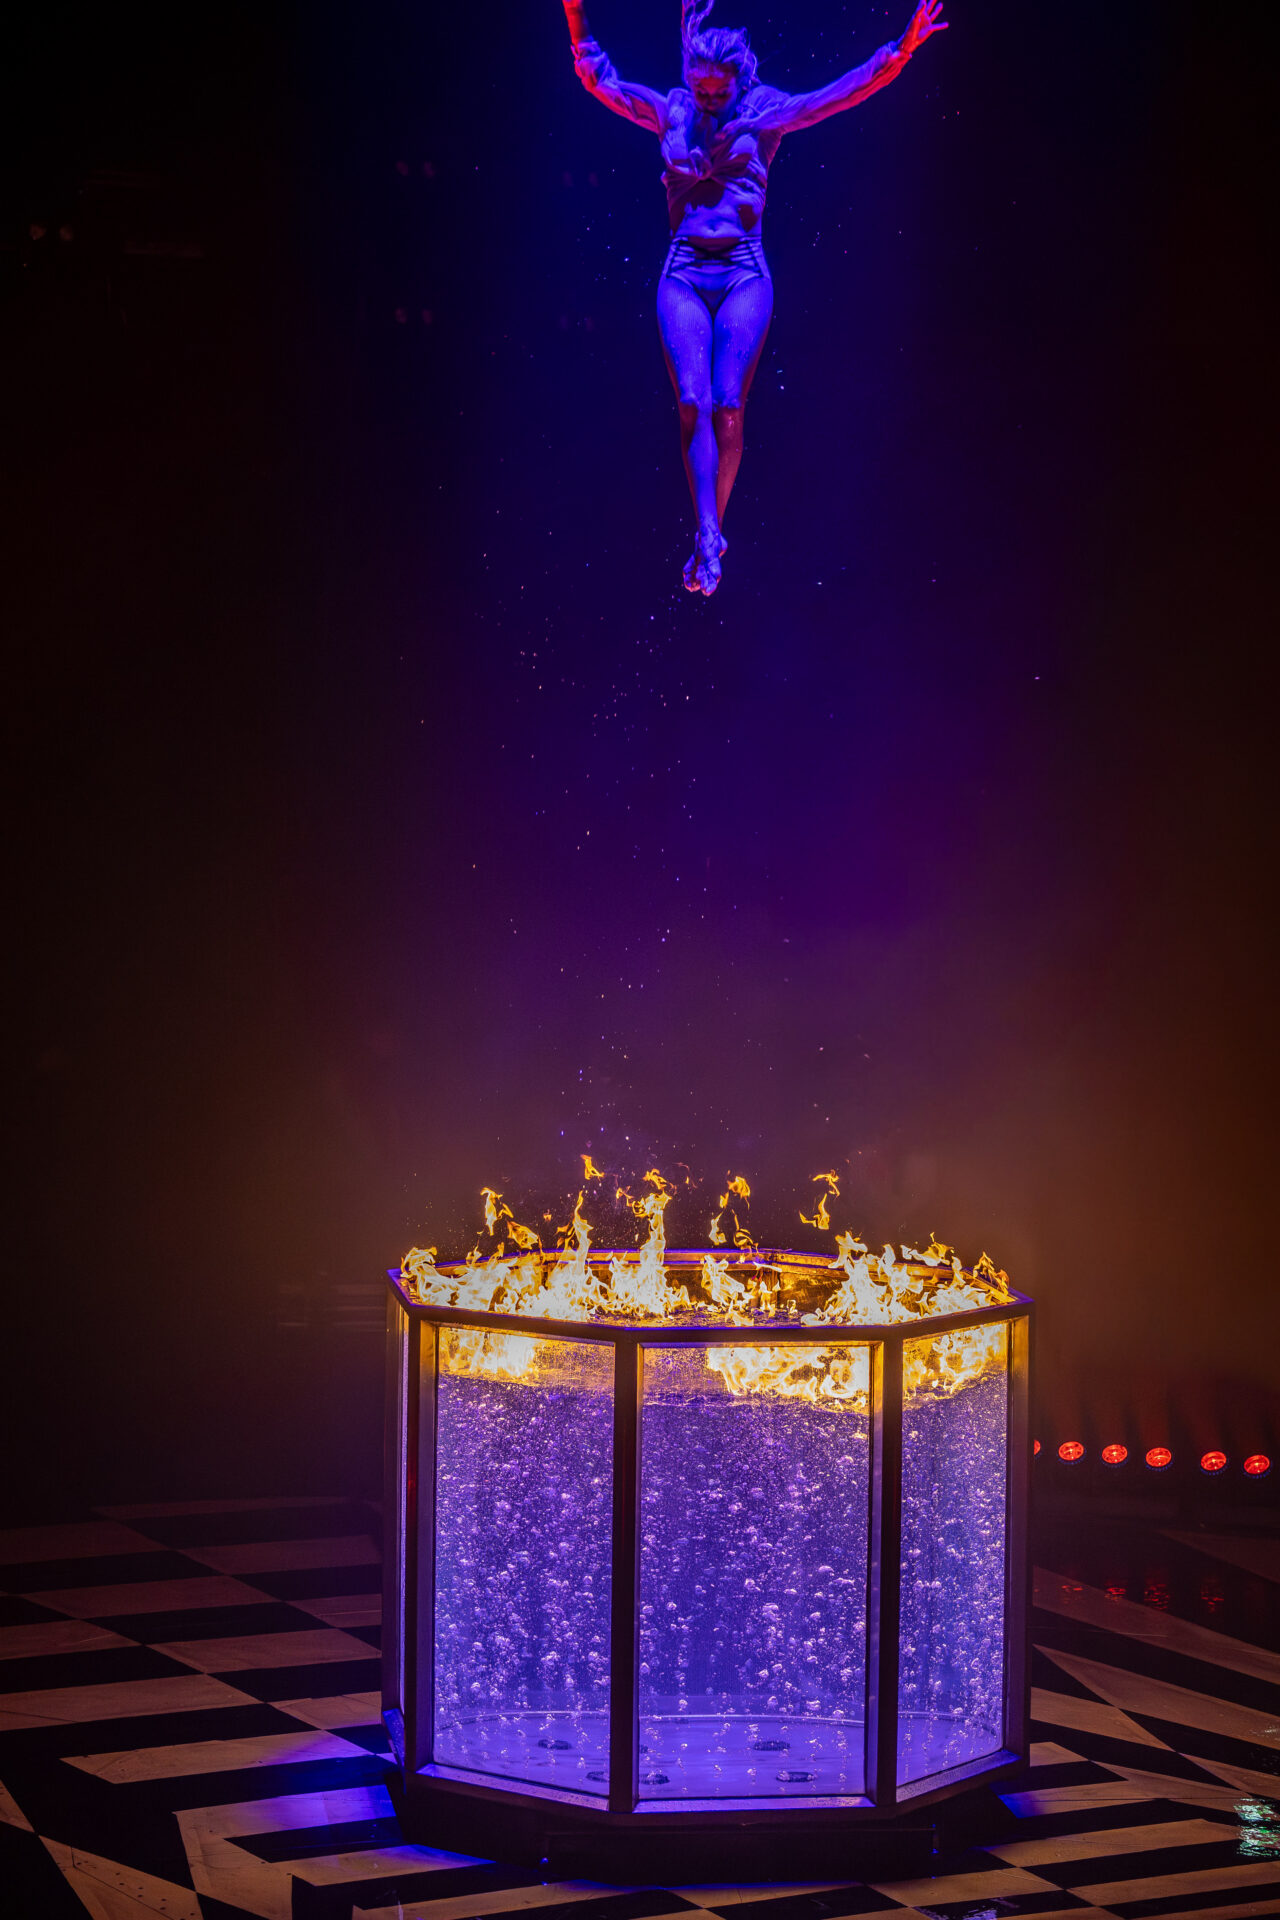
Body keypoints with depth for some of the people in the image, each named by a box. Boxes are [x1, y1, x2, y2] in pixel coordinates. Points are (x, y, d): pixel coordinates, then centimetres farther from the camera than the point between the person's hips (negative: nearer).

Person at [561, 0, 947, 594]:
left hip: (745, 277, -1)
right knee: (694, 401, -19)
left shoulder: (765, 116, 8)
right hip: (683, 277, 1)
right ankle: (709, 534, -27)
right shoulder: (671, 114, 13)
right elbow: (598, 78, 17)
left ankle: (708, 536, -1)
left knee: (728, 406, -14)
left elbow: (850, 89, 5)